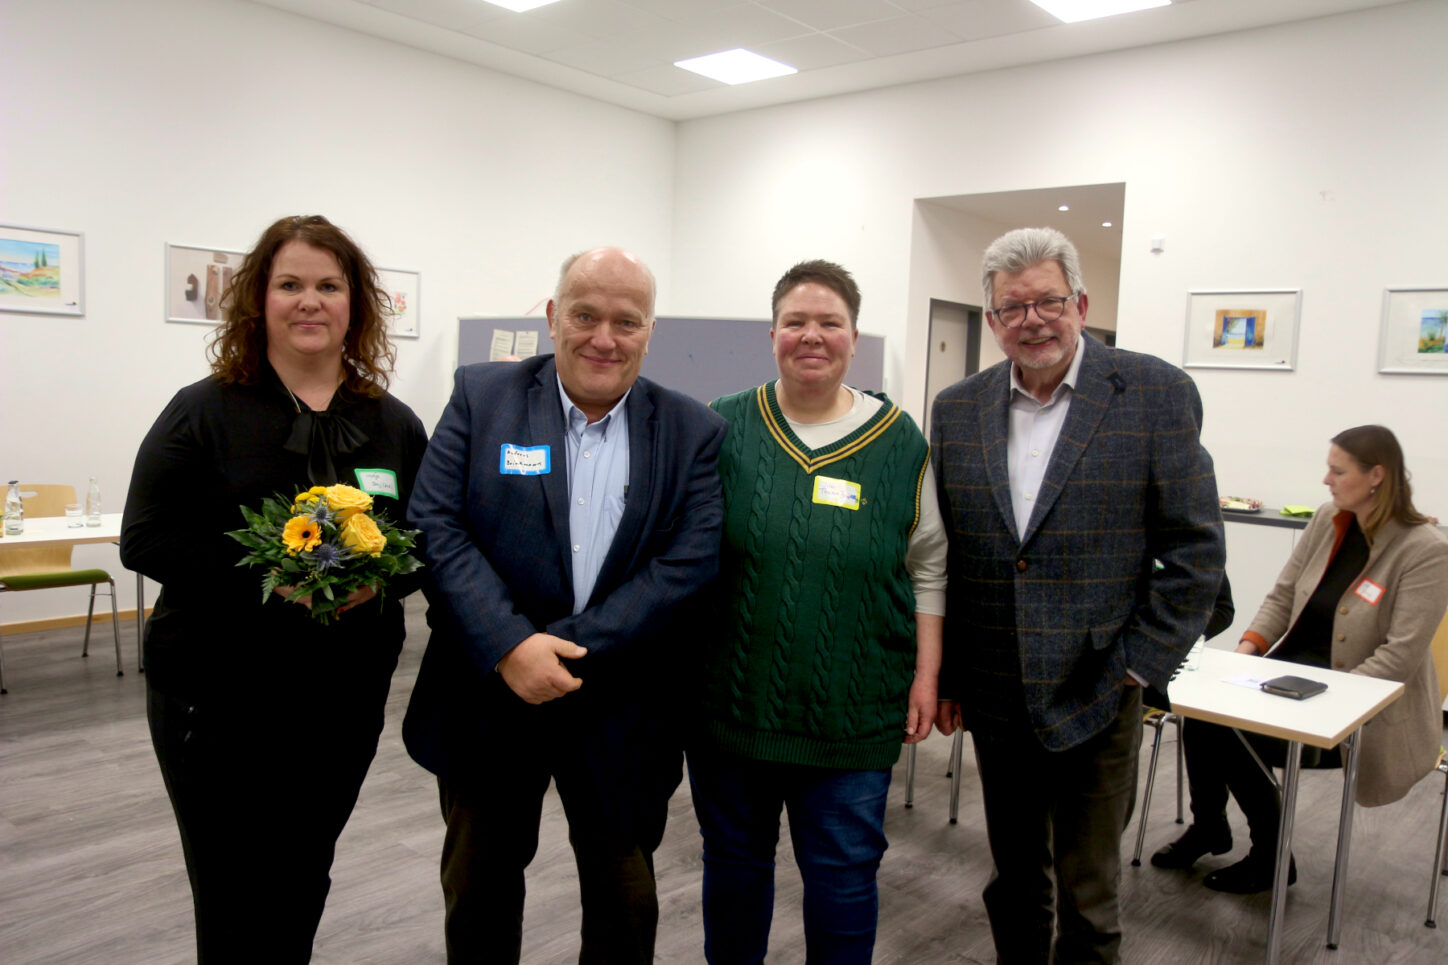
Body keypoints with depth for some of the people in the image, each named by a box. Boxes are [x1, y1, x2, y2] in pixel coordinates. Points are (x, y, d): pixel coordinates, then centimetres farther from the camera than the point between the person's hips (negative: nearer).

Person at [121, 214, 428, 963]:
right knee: (236, 900, 7)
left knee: (303, 887, 17)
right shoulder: (201, 413, -4)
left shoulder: (394, 425, 5)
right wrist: (268, 574, -22)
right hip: (218, 697, -3)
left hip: (346, 697, 3)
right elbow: (145, 540, -8)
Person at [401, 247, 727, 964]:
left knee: (625, 895, 17)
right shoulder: (480, 396, -2)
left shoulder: (693, 432, -2)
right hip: (488, 694, 0)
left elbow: (688, 564, -11)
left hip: (620, 714, 0)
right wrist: (510, 648, -21)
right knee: (478, 885, 19)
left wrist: (568, 650, -18)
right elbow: (436, 528, -10)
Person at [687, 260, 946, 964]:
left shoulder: (900, 441, 0)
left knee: (844, 874, 9)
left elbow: (928, 569, 6)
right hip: (731, 699, 1)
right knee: (733, 860, 17)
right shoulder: (723, 427, 0)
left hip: (852, 716, 0)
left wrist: (926, 677, 1)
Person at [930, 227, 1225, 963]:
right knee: (1014, 882, 20)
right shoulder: (958, 409, 3)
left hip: (1097, 699, -3)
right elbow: (937, 555, 6)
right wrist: (941, 675, 5)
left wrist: (1136, 669, -9)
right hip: (993, 699, 3)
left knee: (1087, 899, 11)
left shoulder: (1156, 395, -7)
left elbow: (1195, 551, -7)